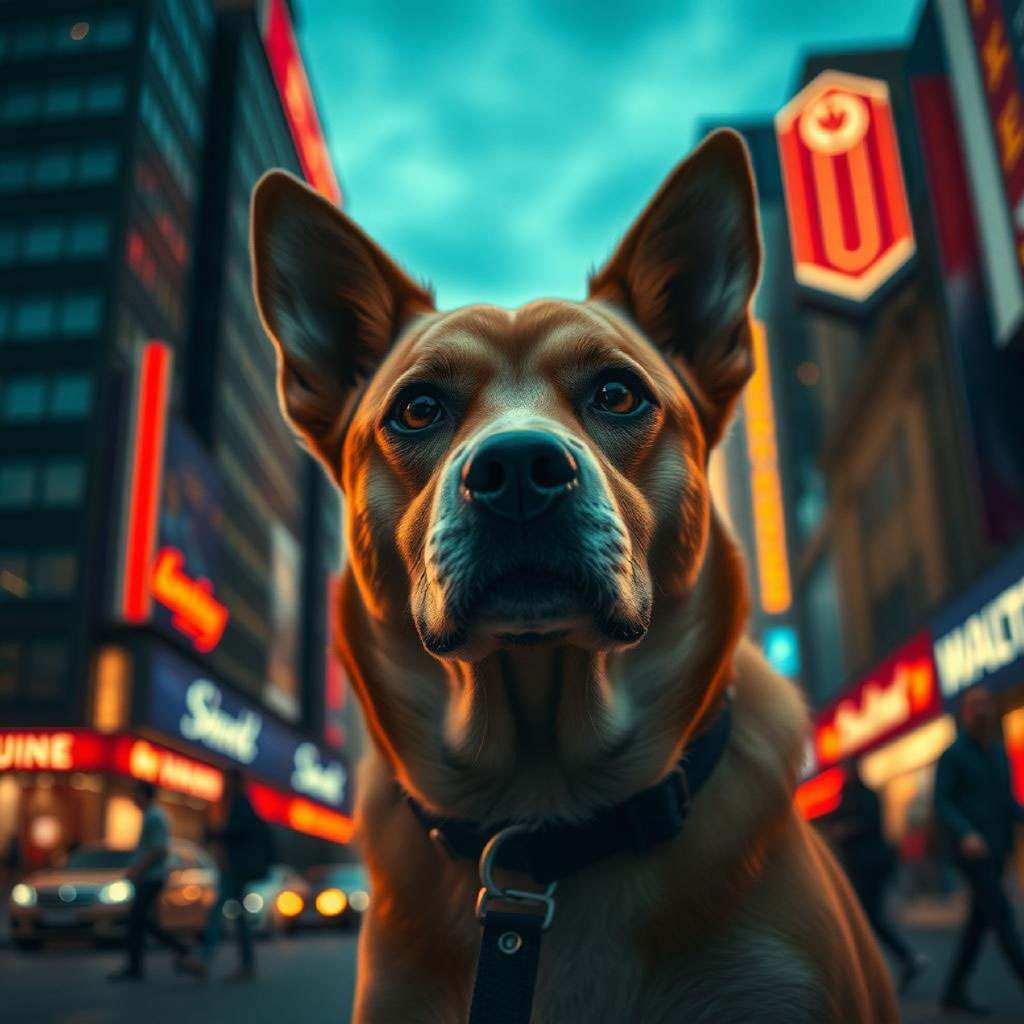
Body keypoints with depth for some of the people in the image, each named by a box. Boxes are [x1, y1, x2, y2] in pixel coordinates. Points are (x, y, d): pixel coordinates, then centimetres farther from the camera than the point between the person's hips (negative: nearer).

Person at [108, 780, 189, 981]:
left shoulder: (155, 818, -16)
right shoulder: (150, 816, 15)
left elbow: (157, 850, -22)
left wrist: (136, 871, -20)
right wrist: (133, 869, 16)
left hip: (151, 879, -10)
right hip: (146, 879, 10)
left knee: (135, 921, -4)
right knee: (145, 921, 12)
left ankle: (133, 968, 4)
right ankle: (180, 948, 17)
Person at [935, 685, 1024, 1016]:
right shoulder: (953, 755, -6)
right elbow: (942, 804, -12)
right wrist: (966, 834, -28)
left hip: (996, 850, 7)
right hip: (972, 848, -7)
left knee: (979, 919, 9)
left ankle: (954, 990, 18)